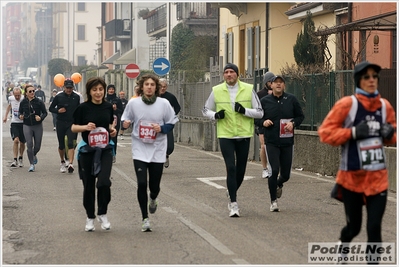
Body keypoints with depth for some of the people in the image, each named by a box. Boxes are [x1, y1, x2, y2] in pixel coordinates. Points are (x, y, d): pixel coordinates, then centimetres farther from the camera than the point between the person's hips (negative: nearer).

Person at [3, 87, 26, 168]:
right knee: (16, 140, -17)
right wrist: (5, 116, 24)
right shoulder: (11, 98, -3)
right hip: (14, 123, 1)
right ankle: (15, 160, -15)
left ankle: (20, 158, 33)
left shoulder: (24, 100, -15)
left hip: (23, 123, -1)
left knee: (22, 143, 9)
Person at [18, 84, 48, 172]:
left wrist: (41, 118, -19)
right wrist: (20, 115, -7)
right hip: (27, 126, 0)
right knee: (29, 145, -9)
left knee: (37, 146, 6)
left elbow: (45, 113, 0)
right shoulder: (23, 102, -1)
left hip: (38, 126, 0)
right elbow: (20, 111, 15)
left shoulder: (39, 102, -6)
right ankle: (32, 164, 1)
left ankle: (34, 155, 42)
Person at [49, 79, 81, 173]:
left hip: (72, 123, 0)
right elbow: (51, 108, 4)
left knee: (71, 143, -15)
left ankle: (70, 164, -23)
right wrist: (58, 111, -14)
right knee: (61, 145, 10)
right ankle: (62, 162, 32)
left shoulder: (76, 97, 3)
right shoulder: (58, 96, -3)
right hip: (61, 123, 0)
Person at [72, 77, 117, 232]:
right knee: (89, 185, 6)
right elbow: (73, 127, -1)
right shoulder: (83, 108, -5)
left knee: (104, 182, -15)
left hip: (105, 149, 1)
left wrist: (112, 130, -2)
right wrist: (85, 127, -19)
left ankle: (102, 213, 6)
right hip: (87, 150, -1)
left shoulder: (108, 107, 4)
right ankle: (90, 218, 23)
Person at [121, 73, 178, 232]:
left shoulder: (164, 103, -4)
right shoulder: (133, 103, -3)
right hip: (139, 149, 0)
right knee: (142, 184, -11)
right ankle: (145, 219, 5)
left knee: (155, 186, 5)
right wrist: (125, 124, -14)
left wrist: (162, 128, -15)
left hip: (158, 149, 1)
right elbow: (125, 121, 9)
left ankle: (153, 199, 44)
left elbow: (171, 124, 4)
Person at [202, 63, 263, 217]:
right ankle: (233, 203, -7)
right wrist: (215, 115, -10)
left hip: (244, 135, 2)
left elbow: (260, 112, 1)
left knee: (240, 169, 11)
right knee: (231, 168, -12)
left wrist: (244, 110, -16)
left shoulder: (248, 89, -1)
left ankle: (232, 192, 39)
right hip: (225, 135, -1)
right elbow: (206, 110, 12)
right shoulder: (216, 91, 0)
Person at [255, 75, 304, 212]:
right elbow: (255, 118, 9)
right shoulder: (264, 101, 0)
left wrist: (293, 123, -9)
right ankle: (273, 201, 0)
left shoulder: (291, 99, 2)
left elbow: (300, 116, 10)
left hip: (287, 142, 2)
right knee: (274, 170, -15)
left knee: (285, 174, 7)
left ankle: (279, 184, 45)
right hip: (271, 142, -2)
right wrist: (263, 122, -12)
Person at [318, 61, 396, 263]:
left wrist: (390, 134, -5)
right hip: (352, 176, -2)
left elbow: (392, 136, 17)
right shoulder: (347, 104, -9)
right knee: (354, 226, 10)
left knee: (374, 228, -4)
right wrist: (353, 132, -20)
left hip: (378, 176, 3)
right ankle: (342, 245, 44)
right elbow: (325, 132, -10)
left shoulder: (385, 106, 4)